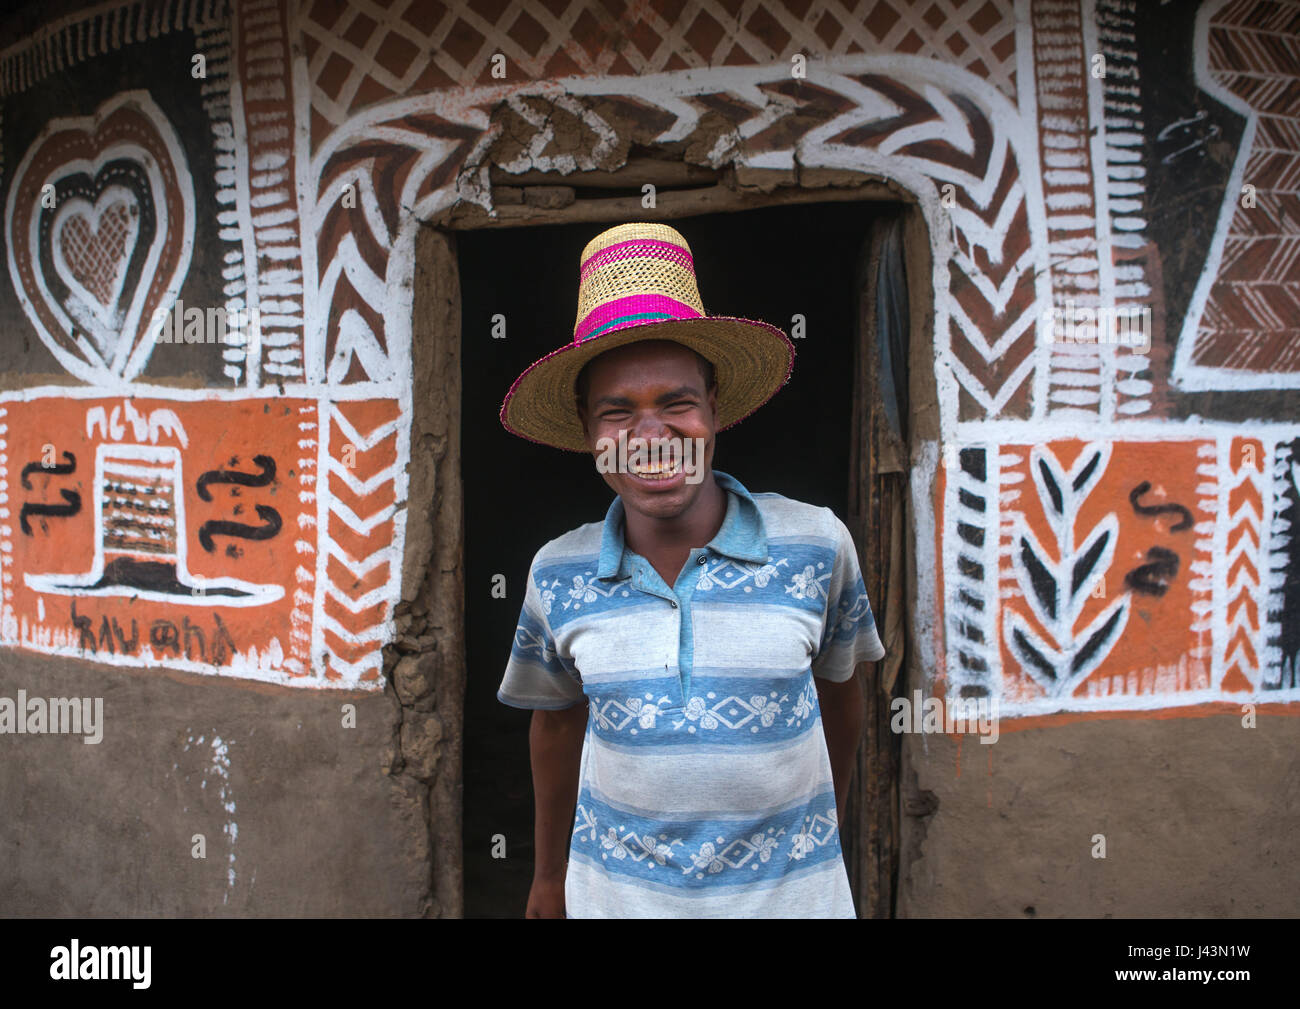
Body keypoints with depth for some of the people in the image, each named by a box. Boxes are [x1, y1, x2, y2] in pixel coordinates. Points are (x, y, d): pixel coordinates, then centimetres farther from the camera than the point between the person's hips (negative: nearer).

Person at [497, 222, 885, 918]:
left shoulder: (818, 546, -12)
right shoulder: (558, 575, -8)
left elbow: (837, 697, 4)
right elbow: (557, 723, 7)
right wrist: (548, 877, 17)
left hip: (793, 889, 0)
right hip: (614, 891, 1)